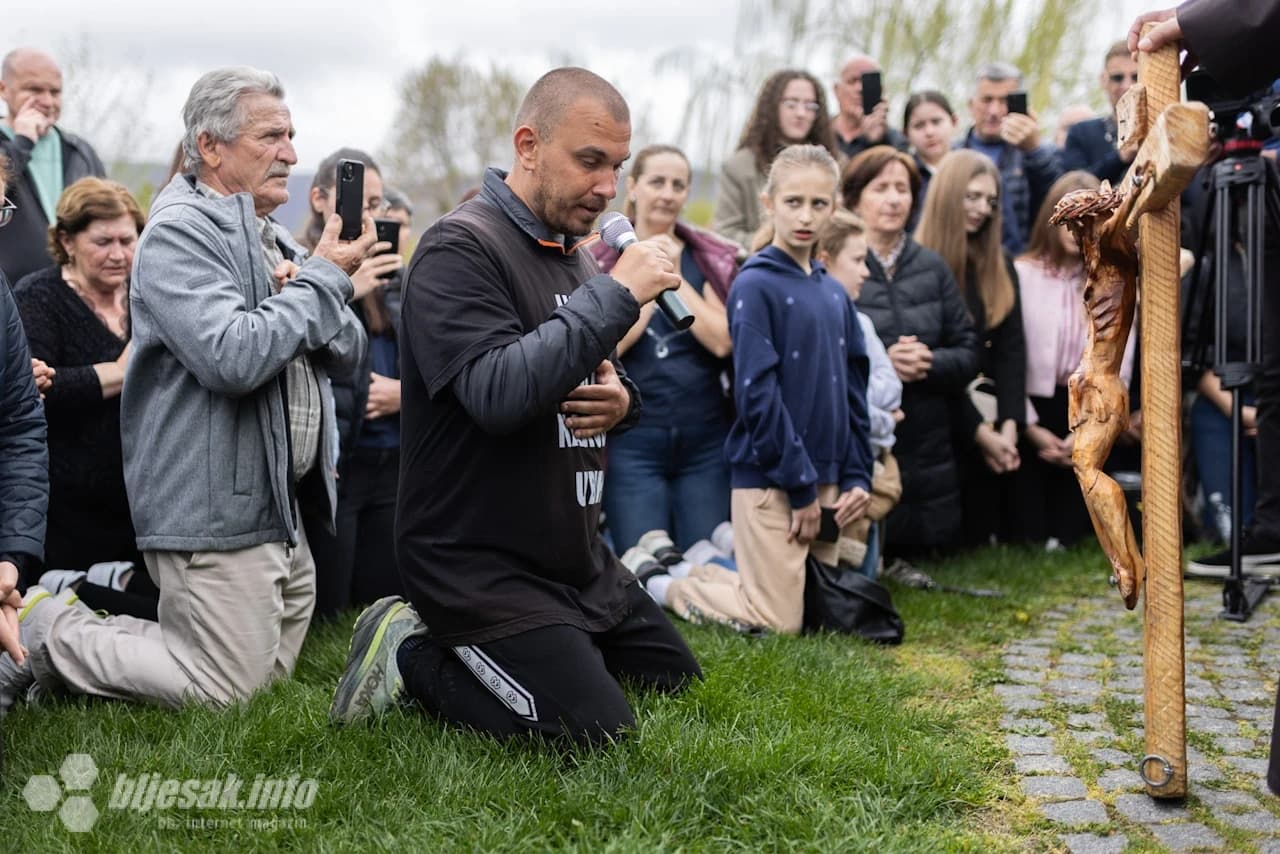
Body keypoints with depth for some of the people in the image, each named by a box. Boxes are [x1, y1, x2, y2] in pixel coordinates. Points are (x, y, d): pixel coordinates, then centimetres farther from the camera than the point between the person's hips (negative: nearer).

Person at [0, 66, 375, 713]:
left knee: (271, 675, 16)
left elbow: (348, 354, 14)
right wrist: (323, 280, -16)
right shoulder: (179, 233, -13)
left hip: (279, 512, 10)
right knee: (227, 692, -7)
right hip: (216, 509, -10)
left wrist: (310, 290, -7)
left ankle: (79, 629, 22)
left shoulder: (273, 240, 17)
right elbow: (234, 357, -27)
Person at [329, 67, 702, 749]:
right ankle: (416, 659, 1)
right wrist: (616, 295, -28)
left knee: (675, 679, 17)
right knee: (599, 735, -18)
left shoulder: (575, 255, 11)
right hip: (478, 567, -9)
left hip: (575, 558, 10)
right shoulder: (461, 249, -17)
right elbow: (499, 393, -31)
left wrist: (620, 400, -4)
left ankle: (438, 646, 18)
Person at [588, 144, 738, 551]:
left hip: (706, 440, 2)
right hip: (631, 441, -2)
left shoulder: (712, 259, 8)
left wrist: (675, 277, -7)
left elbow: (722, 341, -6)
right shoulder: (598, 261, 3)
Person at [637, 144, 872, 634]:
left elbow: (853, 391, 13)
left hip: (825, 478, 7)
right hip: (769, 476, -7)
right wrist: (800, 485, -15)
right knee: (779, 622, -6)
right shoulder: (756, 285, -11)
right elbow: (757, 394, -16)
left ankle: (683, 571, 25)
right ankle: (655, 583, 13)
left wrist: (857, 477, 4)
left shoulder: (833, 293, 11)